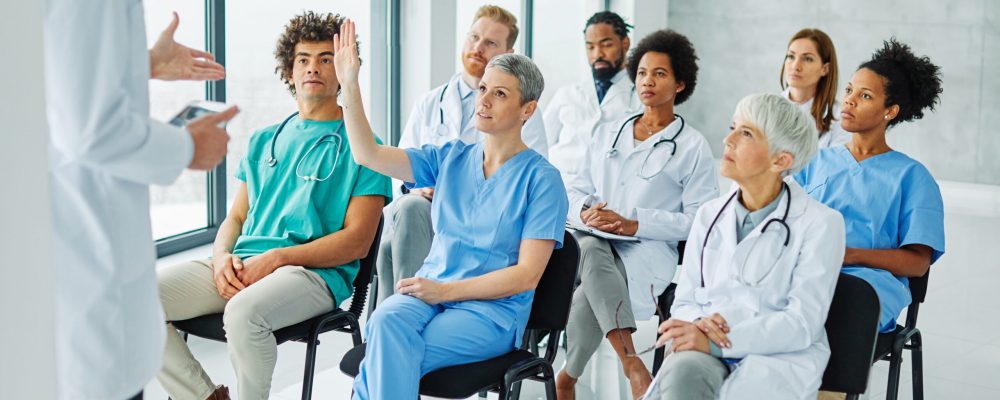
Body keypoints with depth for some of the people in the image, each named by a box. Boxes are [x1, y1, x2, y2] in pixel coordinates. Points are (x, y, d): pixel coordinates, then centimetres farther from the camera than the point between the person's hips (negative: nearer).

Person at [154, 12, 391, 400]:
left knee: (243, 312, -39)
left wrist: (274, 258, -13)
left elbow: (357, 241, -4)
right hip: (240, 267, 6)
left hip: (315, 272, -6)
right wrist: (222, 257, -3)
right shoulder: (263, 142, 23)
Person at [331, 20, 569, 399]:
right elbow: (368, 155, 3)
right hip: (430, 291, 4)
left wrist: (445, 290, -14)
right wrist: (349, 85, -6)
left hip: (493, 310, -4)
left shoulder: (541, 179, -4)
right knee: (386, 321, -32)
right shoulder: (449, 158, 11)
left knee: (386, 356, -29)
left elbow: (527, 274, -9)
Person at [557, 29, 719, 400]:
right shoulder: (609, 135, 22)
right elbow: (577, 189, 21)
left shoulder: (693, 146, 6)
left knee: (589, 296, -36)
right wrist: (585, 211, -5)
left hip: (647, 250, -3)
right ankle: (630, 361, -42)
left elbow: (699, 219, -2)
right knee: (592, 250, -37)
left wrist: (634, 225, -13)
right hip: (593, 241, 3)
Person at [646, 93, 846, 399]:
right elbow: (684, 301, 16)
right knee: (680, 374, -34)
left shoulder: (820, 224, -1)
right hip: (706, 353, 4)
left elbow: (802, 324, -8)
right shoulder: (709, 216, 16)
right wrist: (698, 325, -10)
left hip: (779, 356, -3)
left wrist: (715, 342, -19)